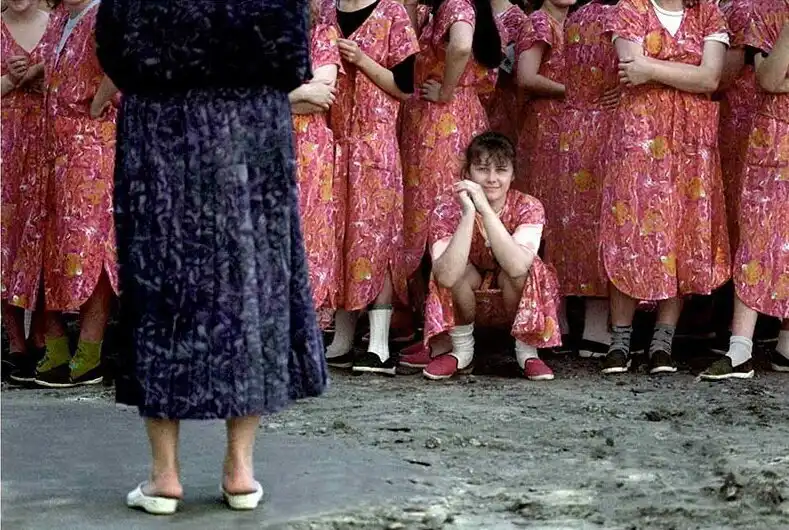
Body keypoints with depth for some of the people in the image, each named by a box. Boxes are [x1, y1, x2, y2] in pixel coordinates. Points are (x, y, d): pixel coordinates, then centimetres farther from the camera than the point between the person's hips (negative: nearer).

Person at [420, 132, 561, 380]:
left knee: (516, 271, -33)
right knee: (458, 271, -32)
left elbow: (517, 266, -41)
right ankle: (462, 349, -7)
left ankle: (526, 350, -10)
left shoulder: (527, 207, -22)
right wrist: (469, 213, -44)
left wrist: (485, 209, -45)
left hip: (511, 290, 0)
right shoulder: (449, 206, -23)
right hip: (470, 286, 0)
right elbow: (446, 276, -39)